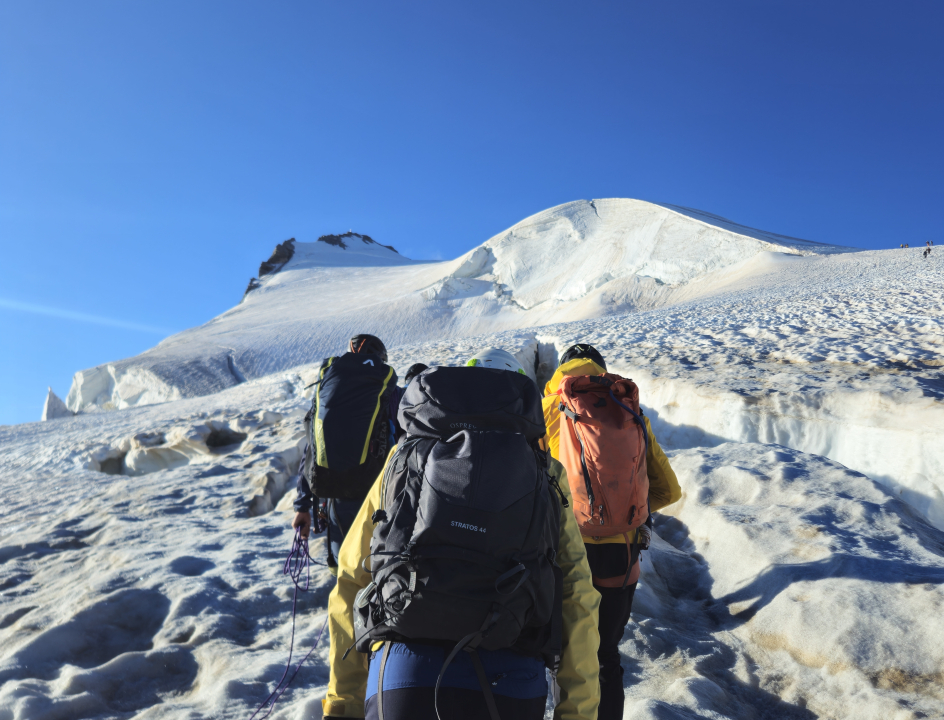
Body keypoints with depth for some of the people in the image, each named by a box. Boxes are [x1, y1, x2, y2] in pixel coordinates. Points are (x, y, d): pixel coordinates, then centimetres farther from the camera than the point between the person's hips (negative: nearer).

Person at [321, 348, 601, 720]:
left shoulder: (404, 460, 13)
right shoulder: (545, 477, 11)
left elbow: (350, 584, 12)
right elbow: (578, 603, 6)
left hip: (400, 677, 0)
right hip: (508, 682, 1)